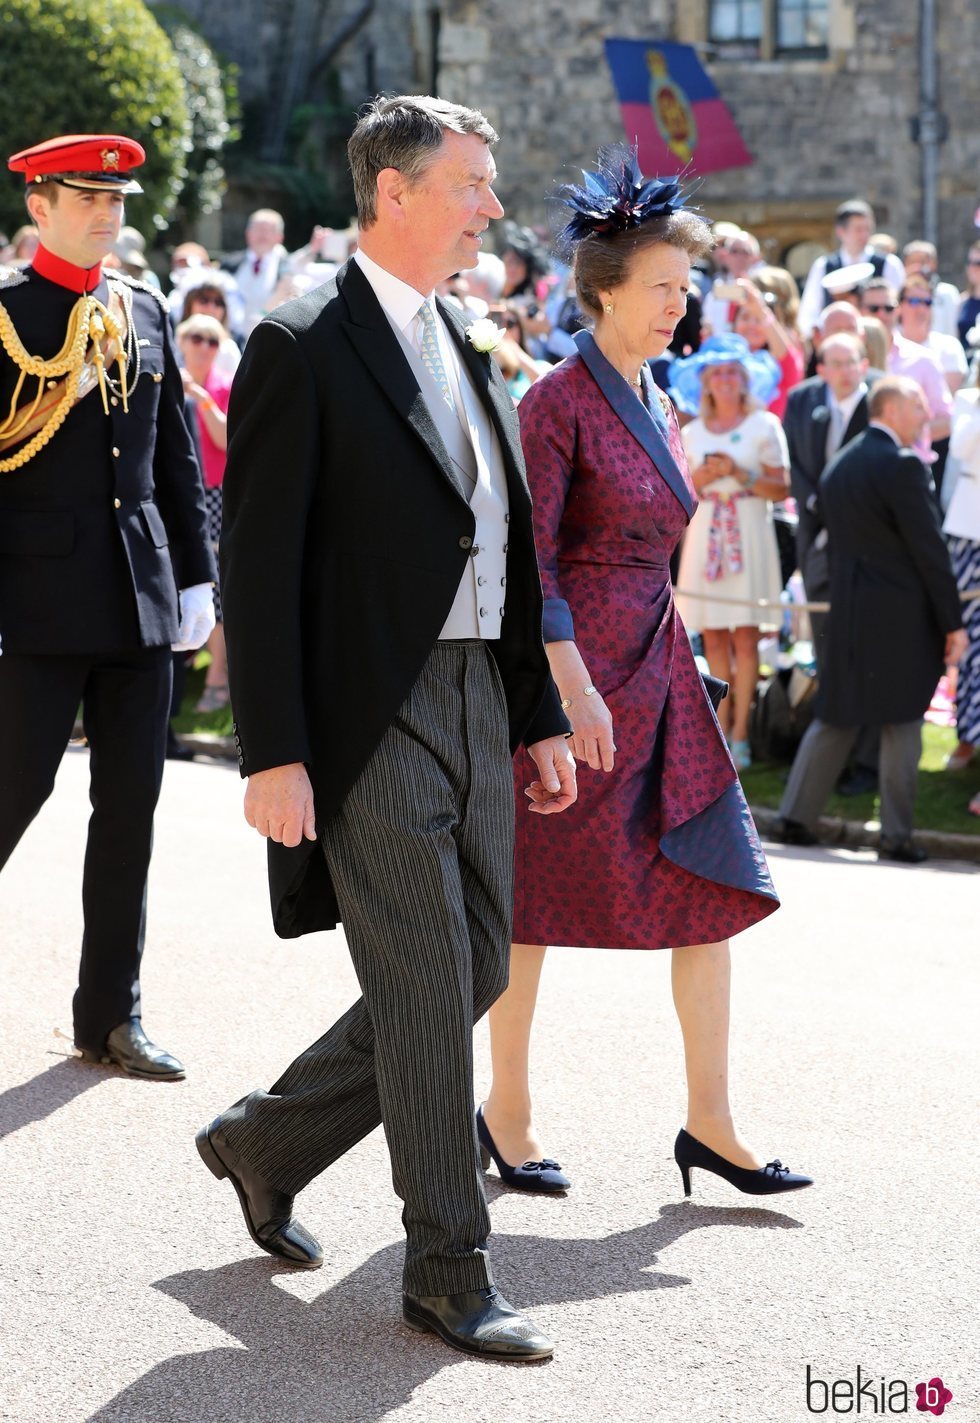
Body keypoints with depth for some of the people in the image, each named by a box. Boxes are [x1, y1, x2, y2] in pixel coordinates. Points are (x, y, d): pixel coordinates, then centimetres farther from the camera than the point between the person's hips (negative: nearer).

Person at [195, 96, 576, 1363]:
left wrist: (539, 720, 16)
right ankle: (449, 1272, 8)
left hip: (476, 704, 8)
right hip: (373, 720, -8)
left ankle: (266, 1141, 30)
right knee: (427, 995, -4)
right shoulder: (302, 348, -10)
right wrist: (271, 754, -18)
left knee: (474, 973, 13)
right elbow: (258, 567, -13)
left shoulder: (468, 355, 15)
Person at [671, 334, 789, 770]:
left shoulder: (764, 426, 3)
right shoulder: (692, 434, 13)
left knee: (744, 634, -7)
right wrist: (701, 479, -6)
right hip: (705, 534, 3)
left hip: (748, 535, -3)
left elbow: (781, 489, -2)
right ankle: (720, 727, 7)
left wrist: (741, 475, -14)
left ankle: (740, 733, -5)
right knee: (713, 636, 1)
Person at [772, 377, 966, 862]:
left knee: (835, 718, 13)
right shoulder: (903, 465, -13)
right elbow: (929, 549, -13)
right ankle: (896, 836, 3)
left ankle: (794, 817, 11)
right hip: (901, 616, -7)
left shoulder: (837, 468, 12)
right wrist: (953, 622, -10)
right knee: (902, 722, 1)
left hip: (846, 610, 7)